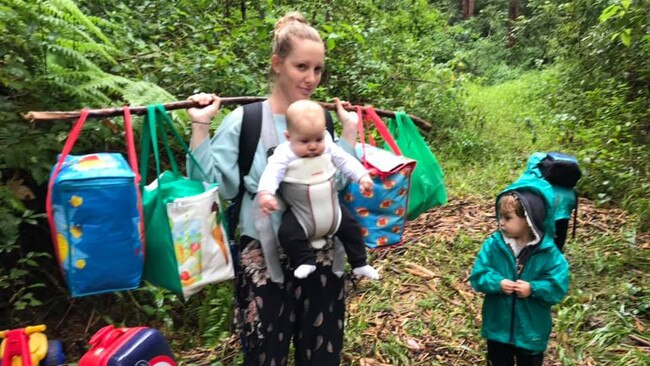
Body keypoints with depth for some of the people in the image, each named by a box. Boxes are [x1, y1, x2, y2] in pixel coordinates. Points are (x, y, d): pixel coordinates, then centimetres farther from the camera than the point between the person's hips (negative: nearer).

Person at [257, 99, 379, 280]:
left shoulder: (329, 148, -7)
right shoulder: (284, 155, -21)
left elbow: (346, 161, -2)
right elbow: (272, 172, -33)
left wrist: (362, 176, -17)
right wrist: (265, 193, -52)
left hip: (331, 211, 4)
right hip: (300, 215, -4)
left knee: (351, 227, 8)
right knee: (287, 233, -25)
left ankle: (360, 264, 26)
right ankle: (306, 261, -2)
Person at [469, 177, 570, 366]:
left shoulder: (548, 252, -16)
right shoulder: (493, 245, -12)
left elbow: (558, 286, -16)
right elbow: (477, 275, -12)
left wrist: (533, 289, -29)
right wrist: (497, 283, -28)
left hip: (531, 329, -1)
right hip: (497, 326, 1)